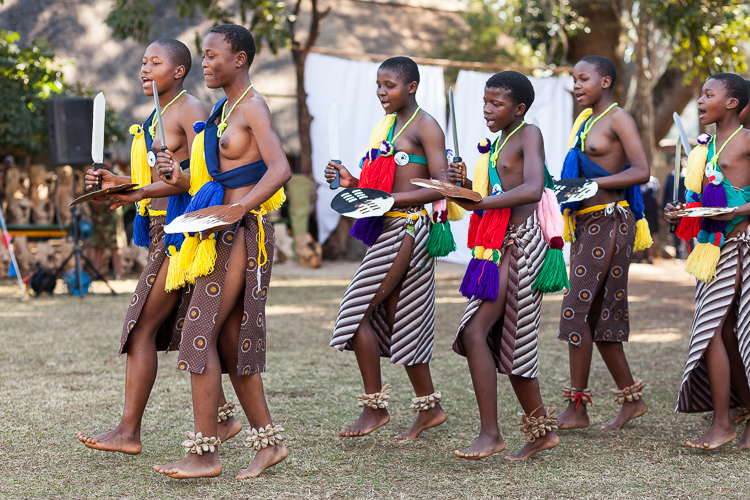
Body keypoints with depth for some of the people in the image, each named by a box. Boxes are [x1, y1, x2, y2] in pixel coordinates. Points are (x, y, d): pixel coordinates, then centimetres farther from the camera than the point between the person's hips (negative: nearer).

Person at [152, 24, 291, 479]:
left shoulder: (253, 107, -9)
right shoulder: (226, 109, 20)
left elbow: (280, 170, -22)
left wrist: (236, 209, -29)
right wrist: (182, 179, 5)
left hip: (243, 232, -10)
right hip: (225, 234, 10)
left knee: (200, 335, -10)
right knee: (229, 341, 10)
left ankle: (205, 454, -7)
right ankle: (269, 442, 17)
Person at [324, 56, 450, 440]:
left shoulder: (425, 126, -8)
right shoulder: (386, 126, 18)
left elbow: (440, 186, -16)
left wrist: (389, 199, -22)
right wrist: (351, 183, 2)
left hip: (409, 227, -9)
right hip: (388, 228, 9)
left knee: (357, 310, -10)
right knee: (399, 318, 11)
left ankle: (374, 406, -1)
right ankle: (429, 408, 20)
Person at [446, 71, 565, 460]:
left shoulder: (529, 135, -7)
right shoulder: (494, 143, 19)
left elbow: (533, 189, -23)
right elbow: (484, 200, 19)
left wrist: (480, 202, -26)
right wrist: (464, 186, -1)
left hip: (521, 242, -9)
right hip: (497, 246, 9)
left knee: (475, 331, -15)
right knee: (509, 341, 12)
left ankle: (490, 433, -11)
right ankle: (542, 430, 22)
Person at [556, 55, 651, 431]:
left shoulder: (619, 119, -6)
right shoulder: (585, 121, 19)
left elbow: (641, 171, -16)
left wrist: (592, 183, -21)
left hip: (609, 222, -9)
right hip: (585, 222, 9)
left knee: (577, 309, -11)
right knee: (599, 315, 10)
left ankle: (576, 408, -7)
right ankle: (631, 399, 20)